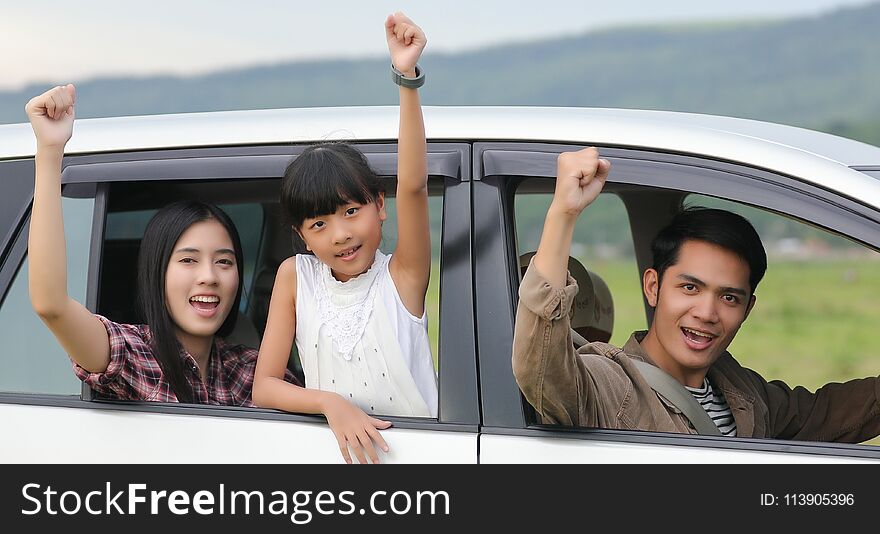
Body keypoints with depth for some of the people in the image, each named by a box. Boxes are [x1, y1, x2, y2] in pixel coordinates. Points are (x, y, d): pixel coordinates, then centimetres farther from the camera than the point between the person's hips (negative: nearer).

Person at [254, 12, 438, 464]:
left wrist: (406, 77, -26)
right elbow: (263, 387, 0)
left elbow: (412, 186, -19)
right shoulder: (295, 276, 3)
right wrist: (330, 402, -18)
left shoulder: (402, 275, -3)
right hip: (330, 445, 2)